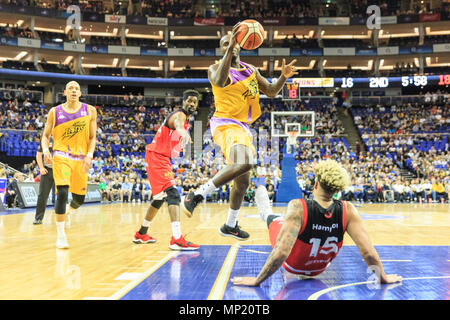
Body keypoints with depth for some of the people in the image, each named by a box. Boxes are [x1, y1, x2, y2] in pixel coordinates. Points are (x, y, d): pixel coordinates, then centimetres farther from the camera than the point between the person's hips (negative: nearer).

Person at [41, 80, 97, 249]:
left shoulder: (89, 110, 3)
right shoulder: (55, 112, 2)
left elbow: (92, 137, 5)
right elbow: (45, 135, 9)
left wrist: (89, 155, -9)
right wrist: (45, 150, -11)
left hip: (81, 159, 2)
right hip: (61, 157, -2)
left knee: (79, 199, 8)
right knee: (62, 192, -19)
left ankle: (67, 210, 45)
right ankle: (61, 235, -9)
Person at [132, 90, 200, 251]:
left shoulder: (184, 118, 18)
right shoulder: (180, 115, -15)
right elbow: (178, 124, -41)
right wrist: (184, 132, -64)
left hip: (161, 158, 11)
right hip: (156, 157, -11)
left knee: (160, 197, 19)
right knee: (173, 194, -21)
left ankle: (141, 234, 32)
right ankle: (177, 239, -30)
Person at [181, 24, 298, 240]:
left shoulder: (251, 70, 16)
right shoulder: (216, 68, -3)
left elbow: (271, 92, 17)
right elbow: (220, 82, -28)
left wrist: (283, 77, -3)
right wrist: (230, 47, -31)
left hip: (242, 127, 8)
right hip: (225, 124, -8)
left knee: (242, 181, 14)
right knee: (244, 163, -35)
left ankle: (230, 226, 31)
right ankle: (197, 194, -22)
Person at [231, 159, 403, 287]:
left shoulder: (298, 208, -36)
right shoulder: (348, 211, -27)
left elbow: (281, 253, -40)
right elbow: (368, 251, -25)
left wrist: (257, 280, -30)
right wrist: (383, 277, -8)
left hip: (292, 266, -2)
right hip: (319, 269, 3)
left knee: (275, 219, 27)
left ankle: (266, 214, 64)